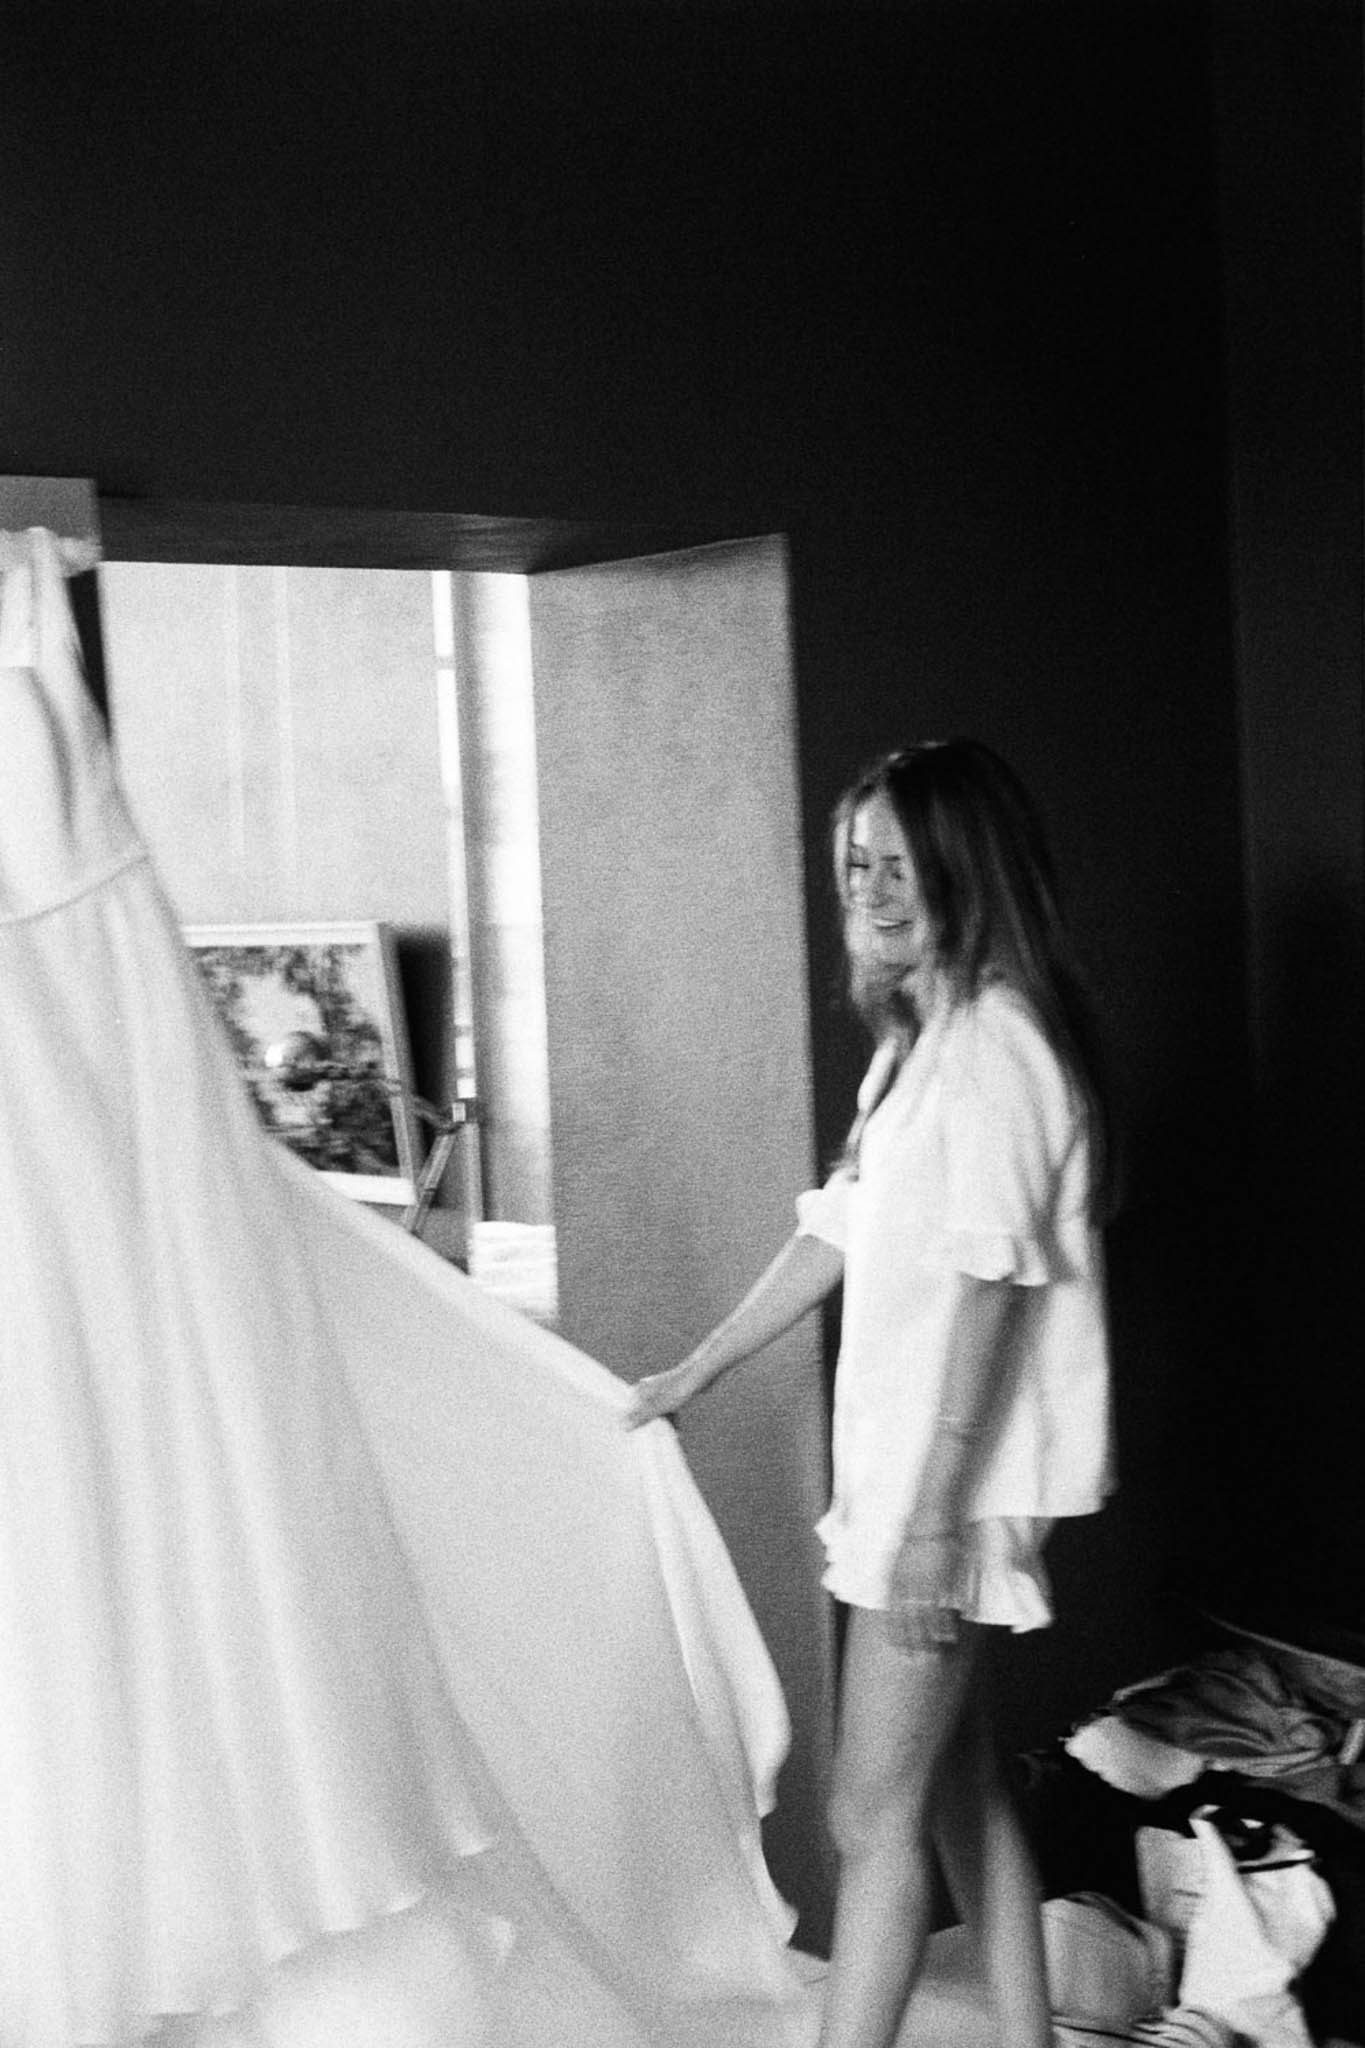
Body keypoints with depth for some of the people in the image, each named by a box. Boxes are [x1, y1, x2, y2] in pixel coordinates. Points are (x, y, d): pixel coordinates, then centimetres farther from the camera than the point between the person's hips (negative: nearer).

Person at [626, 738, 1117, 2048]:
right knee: (955, 1786, 16)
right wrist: (695, 1374, 24)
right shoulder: (916, 1040, 14)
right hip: (904, 1473, 10)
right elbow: (838, 1234, 20)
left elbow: (989, 1286, -21)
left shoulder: (996, 1042, -16)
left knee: (872, 1816, -5)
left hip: (957, 1490, -10)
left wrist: (930, 1515, -23)